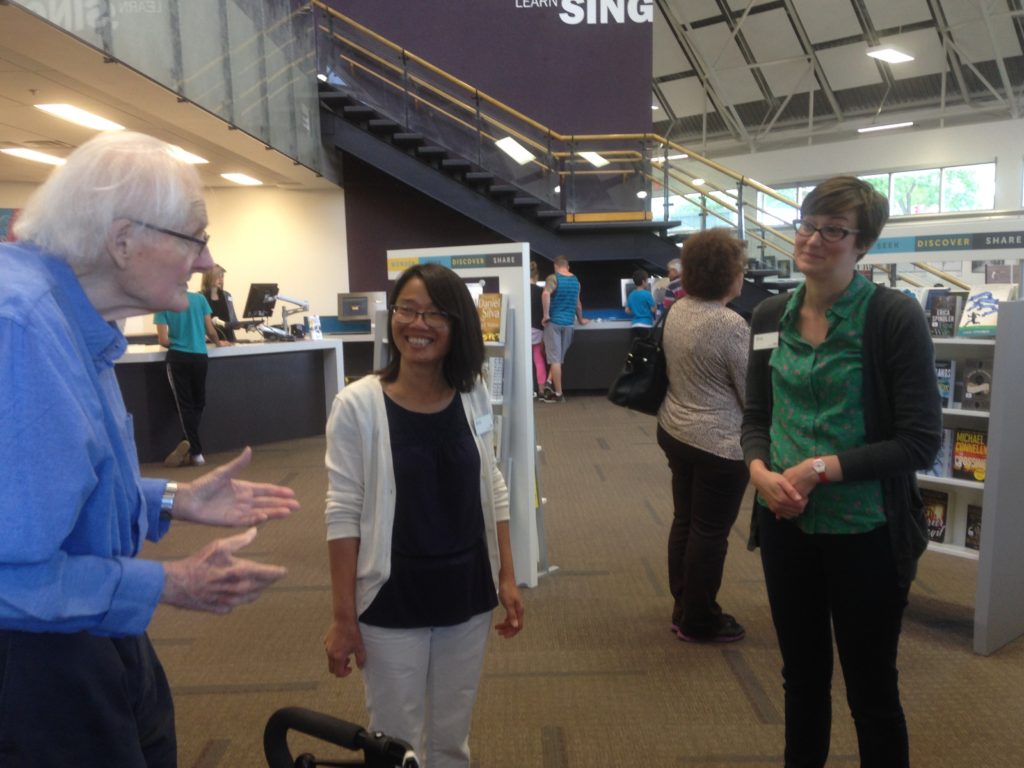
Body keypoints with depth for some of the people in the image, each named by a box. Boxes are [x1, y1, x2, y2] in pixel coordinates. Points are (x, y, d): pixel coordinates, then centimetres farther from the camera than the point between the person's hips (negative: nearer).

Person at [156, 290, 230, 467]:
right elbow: (210, 331, 4)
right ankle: (189, 443, 9)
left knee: (184, 405, 3)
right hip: (200, 357, 2)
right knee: (198, 403, 16)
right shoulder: (200, 298, 2)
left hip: (178, 358, -2)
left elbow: (163, 341, -6)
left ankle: (196, 452, -5)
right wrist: (219, 342, 25)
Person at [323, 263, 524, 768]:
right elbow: (343, 515, -11)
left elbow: (493, 494, 6)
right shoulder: (357, 405, -14)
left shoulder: (474, 398, -2)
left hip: (468, 597, 4)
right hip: (390, 605, -3)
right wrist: (343, 616, -10)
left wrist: (507, 578, 5)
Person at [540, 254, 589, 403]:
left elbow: (546, 294, -25)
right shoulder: (575, 280, 12)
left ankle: (558, 394, -2)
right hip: (568, 323, 5)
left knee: (555, 358, -2)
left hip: (554, 322, -5)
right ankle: (550, 383, 1)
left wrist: (546, 315, -18)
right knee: (559, 357, 16)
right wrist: (580, 319, 33)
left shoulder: (553, 278, -6)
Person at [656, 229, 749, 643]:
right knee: (710, 533, 7)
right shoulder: (731, 325, -22)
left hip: (674, 431, 8)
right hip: (718, 443, -8)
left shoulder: (677, 311, 3)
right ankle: (698, 621, 22)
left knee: (684, 521, 19)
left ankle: (682, 607, 34)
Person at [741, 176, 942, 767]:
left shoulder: (895, 316, -14)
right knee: (802, 673, 22)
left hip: (865, 531, -4)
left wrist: (821, 468, -22)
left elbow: (921, 442, -14)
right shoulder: (771, 315, 2)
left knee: (871, 690, 14)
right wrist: (760, 471, -12)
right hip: (786, 524, 5)